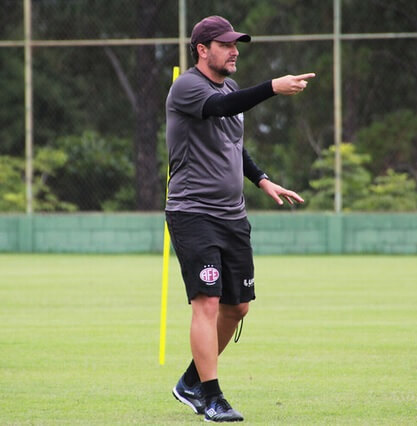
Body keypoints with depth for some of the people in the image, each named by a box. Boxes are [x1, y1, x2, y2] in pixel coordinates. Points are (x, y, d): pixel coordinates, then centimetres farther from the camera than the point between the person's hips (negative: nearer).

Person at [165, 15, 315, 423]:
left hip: (232, 215, 8)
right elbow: (220, 107, -34)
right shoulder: (186, 87, -12)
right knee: (208, 301, -15)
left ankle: (192, 382, 25)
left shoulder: (230, 86, 15)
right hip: (192, 213, -8)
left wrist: (262, 180, 21)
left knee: (238, 305, 11)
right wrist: (273, 87, -45)